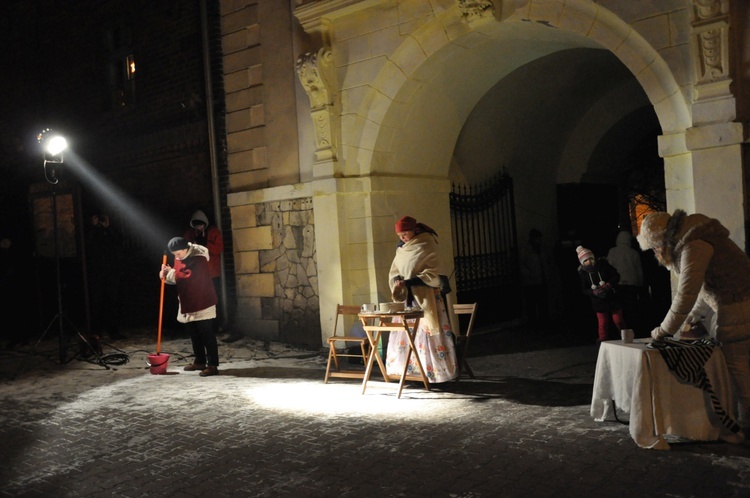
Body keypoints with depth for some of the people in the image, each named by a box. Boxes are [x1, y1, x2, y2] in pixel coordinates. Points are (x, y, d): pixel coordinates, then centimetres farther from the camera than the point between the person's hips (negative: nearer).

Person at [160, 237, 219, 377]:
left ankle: (212, 365, -5)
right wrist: (167, 275, -6)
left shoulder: (199, 259, -19)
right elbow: (177, 277, 15)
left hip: (202, 303, -9)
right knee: (194, 335, 15)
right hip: (187, 303, 9)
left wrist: (171, 273, -16)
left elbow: (189, 277, -28)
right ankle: (199, 361, 27)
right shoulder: (179, 258, 8)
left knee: (207, 335, -7)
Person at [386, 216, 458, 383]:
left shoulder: (427, 246, -9)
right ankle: (409, 371, 11)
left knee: (427, 332, -5)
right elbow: (394, 272, 16)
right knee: (404, 334, 4)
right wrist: (397, 281, -8)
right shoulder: (401, 249, 11)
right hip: (407, 299, 7)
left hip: (426, 298, -7)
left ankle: (438, 371, 3)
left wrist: (409, 282, -21)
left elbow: (434, 273, -15)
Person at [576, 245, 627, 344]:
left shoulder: (603, 264, -9)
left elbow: (616, 276, -4)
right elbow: (585, 290, -1)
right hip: (598, 301, 1)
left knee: (619, 321, 5)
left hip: (612, 298, 0)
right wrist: (594, 292, -21)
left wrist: (607, 285, -21)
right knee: (603, 323, -2)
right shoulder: (583, 273, -5)